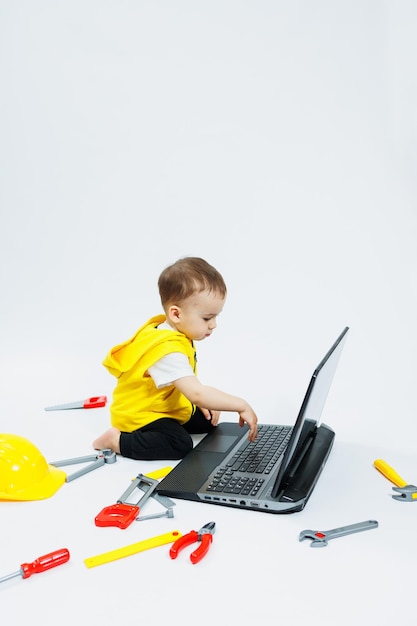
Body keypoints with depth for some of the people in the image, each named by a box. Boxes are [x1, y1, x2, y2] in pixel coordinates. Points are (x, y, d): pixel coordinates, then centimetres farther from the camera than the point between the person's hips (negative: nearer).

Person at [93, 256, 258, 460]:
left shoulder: (173, 331, -2)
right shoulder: (168, 351, -33)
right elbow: (196, 393, -41)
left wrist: (202, 402, 2)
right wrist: (241, 405, -34)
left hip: (166, 406, 10)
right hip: (137, 414, -10)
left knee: (207, 420, 9)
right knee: (181, 445, -27)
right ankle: (117, 440, -12)